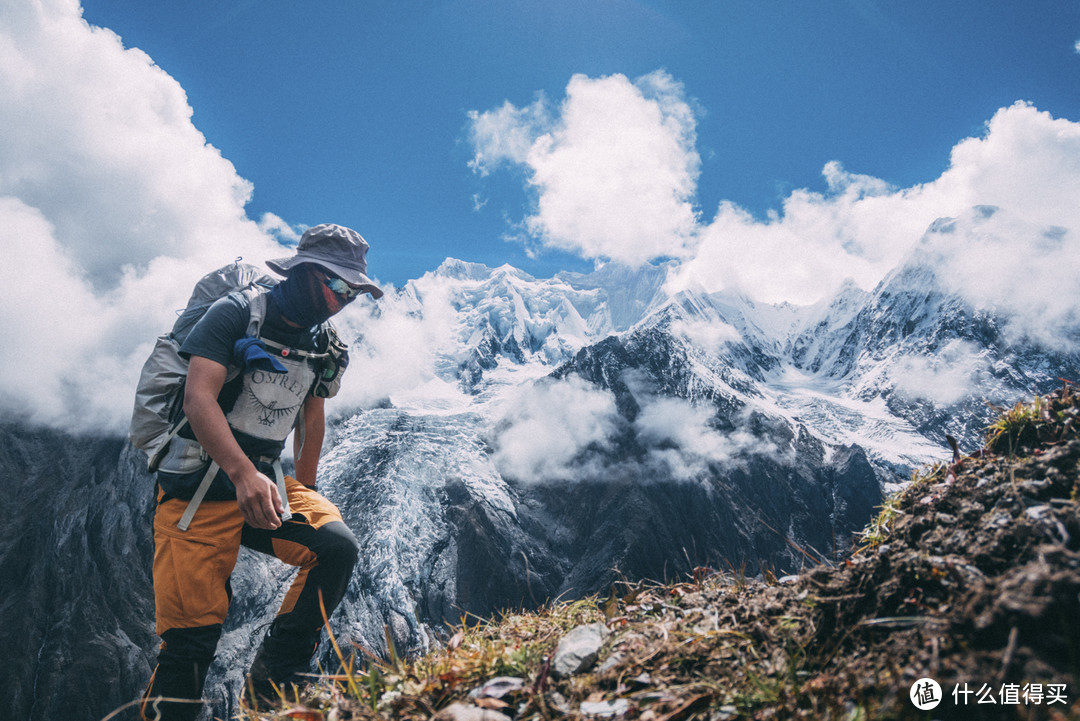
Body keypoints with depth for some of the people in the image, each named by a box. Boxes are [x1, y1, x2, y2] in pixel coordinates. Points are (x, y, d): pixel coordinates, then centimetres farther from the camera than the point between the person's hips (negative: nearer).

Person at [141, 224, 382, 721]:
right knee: (192, 632, -6)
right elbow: (199, 400, -21)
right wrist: (244, 474, -33)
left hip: (264, 483, 5)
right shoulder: (235, 315, -10)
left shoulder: (323, 345, 9)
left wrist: (304, 492, 17)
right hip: (199, 490, -5)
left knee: (336, 546, -19)